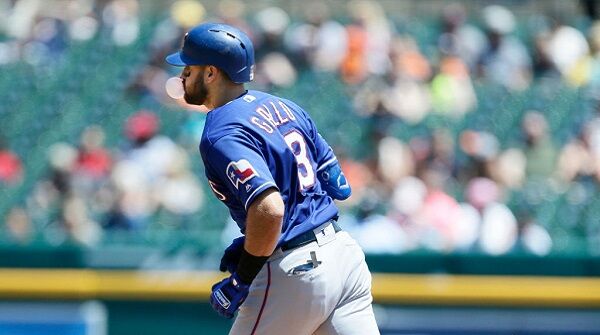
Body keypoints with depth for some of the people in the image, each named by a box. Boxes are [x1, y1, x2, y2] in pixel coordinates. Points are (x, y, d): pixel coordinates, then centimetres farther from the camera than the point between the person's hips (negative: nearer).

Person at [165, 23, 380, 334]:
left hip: (295, 273, -8)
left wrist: (242, 278, -17)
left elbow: (269, 210, -29)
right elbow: (338, 186, 16)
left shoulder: (221, 136, -15)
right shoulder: (283, 106, 13)